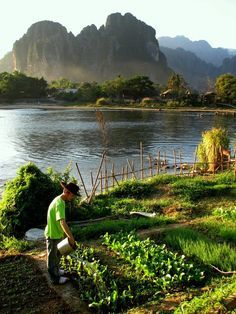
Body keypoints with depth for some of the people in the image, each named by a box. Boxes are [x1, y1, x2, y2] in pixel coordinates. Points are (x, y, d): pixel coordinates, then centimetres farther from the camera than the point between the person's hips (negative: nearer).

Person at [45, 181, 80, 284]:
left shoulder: (60, 200, 2)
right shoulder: (59, 203, -30)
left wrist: (65, 233, 18)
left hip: (58, 233, 9)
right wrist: (71, 237, -38)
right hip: (53, 235, -9)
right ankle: (55, 278, 24)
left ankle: (56, 270, 46)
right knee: (52, 256, 9)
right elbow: (62, 222, -39)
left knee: (58, 254, 26)